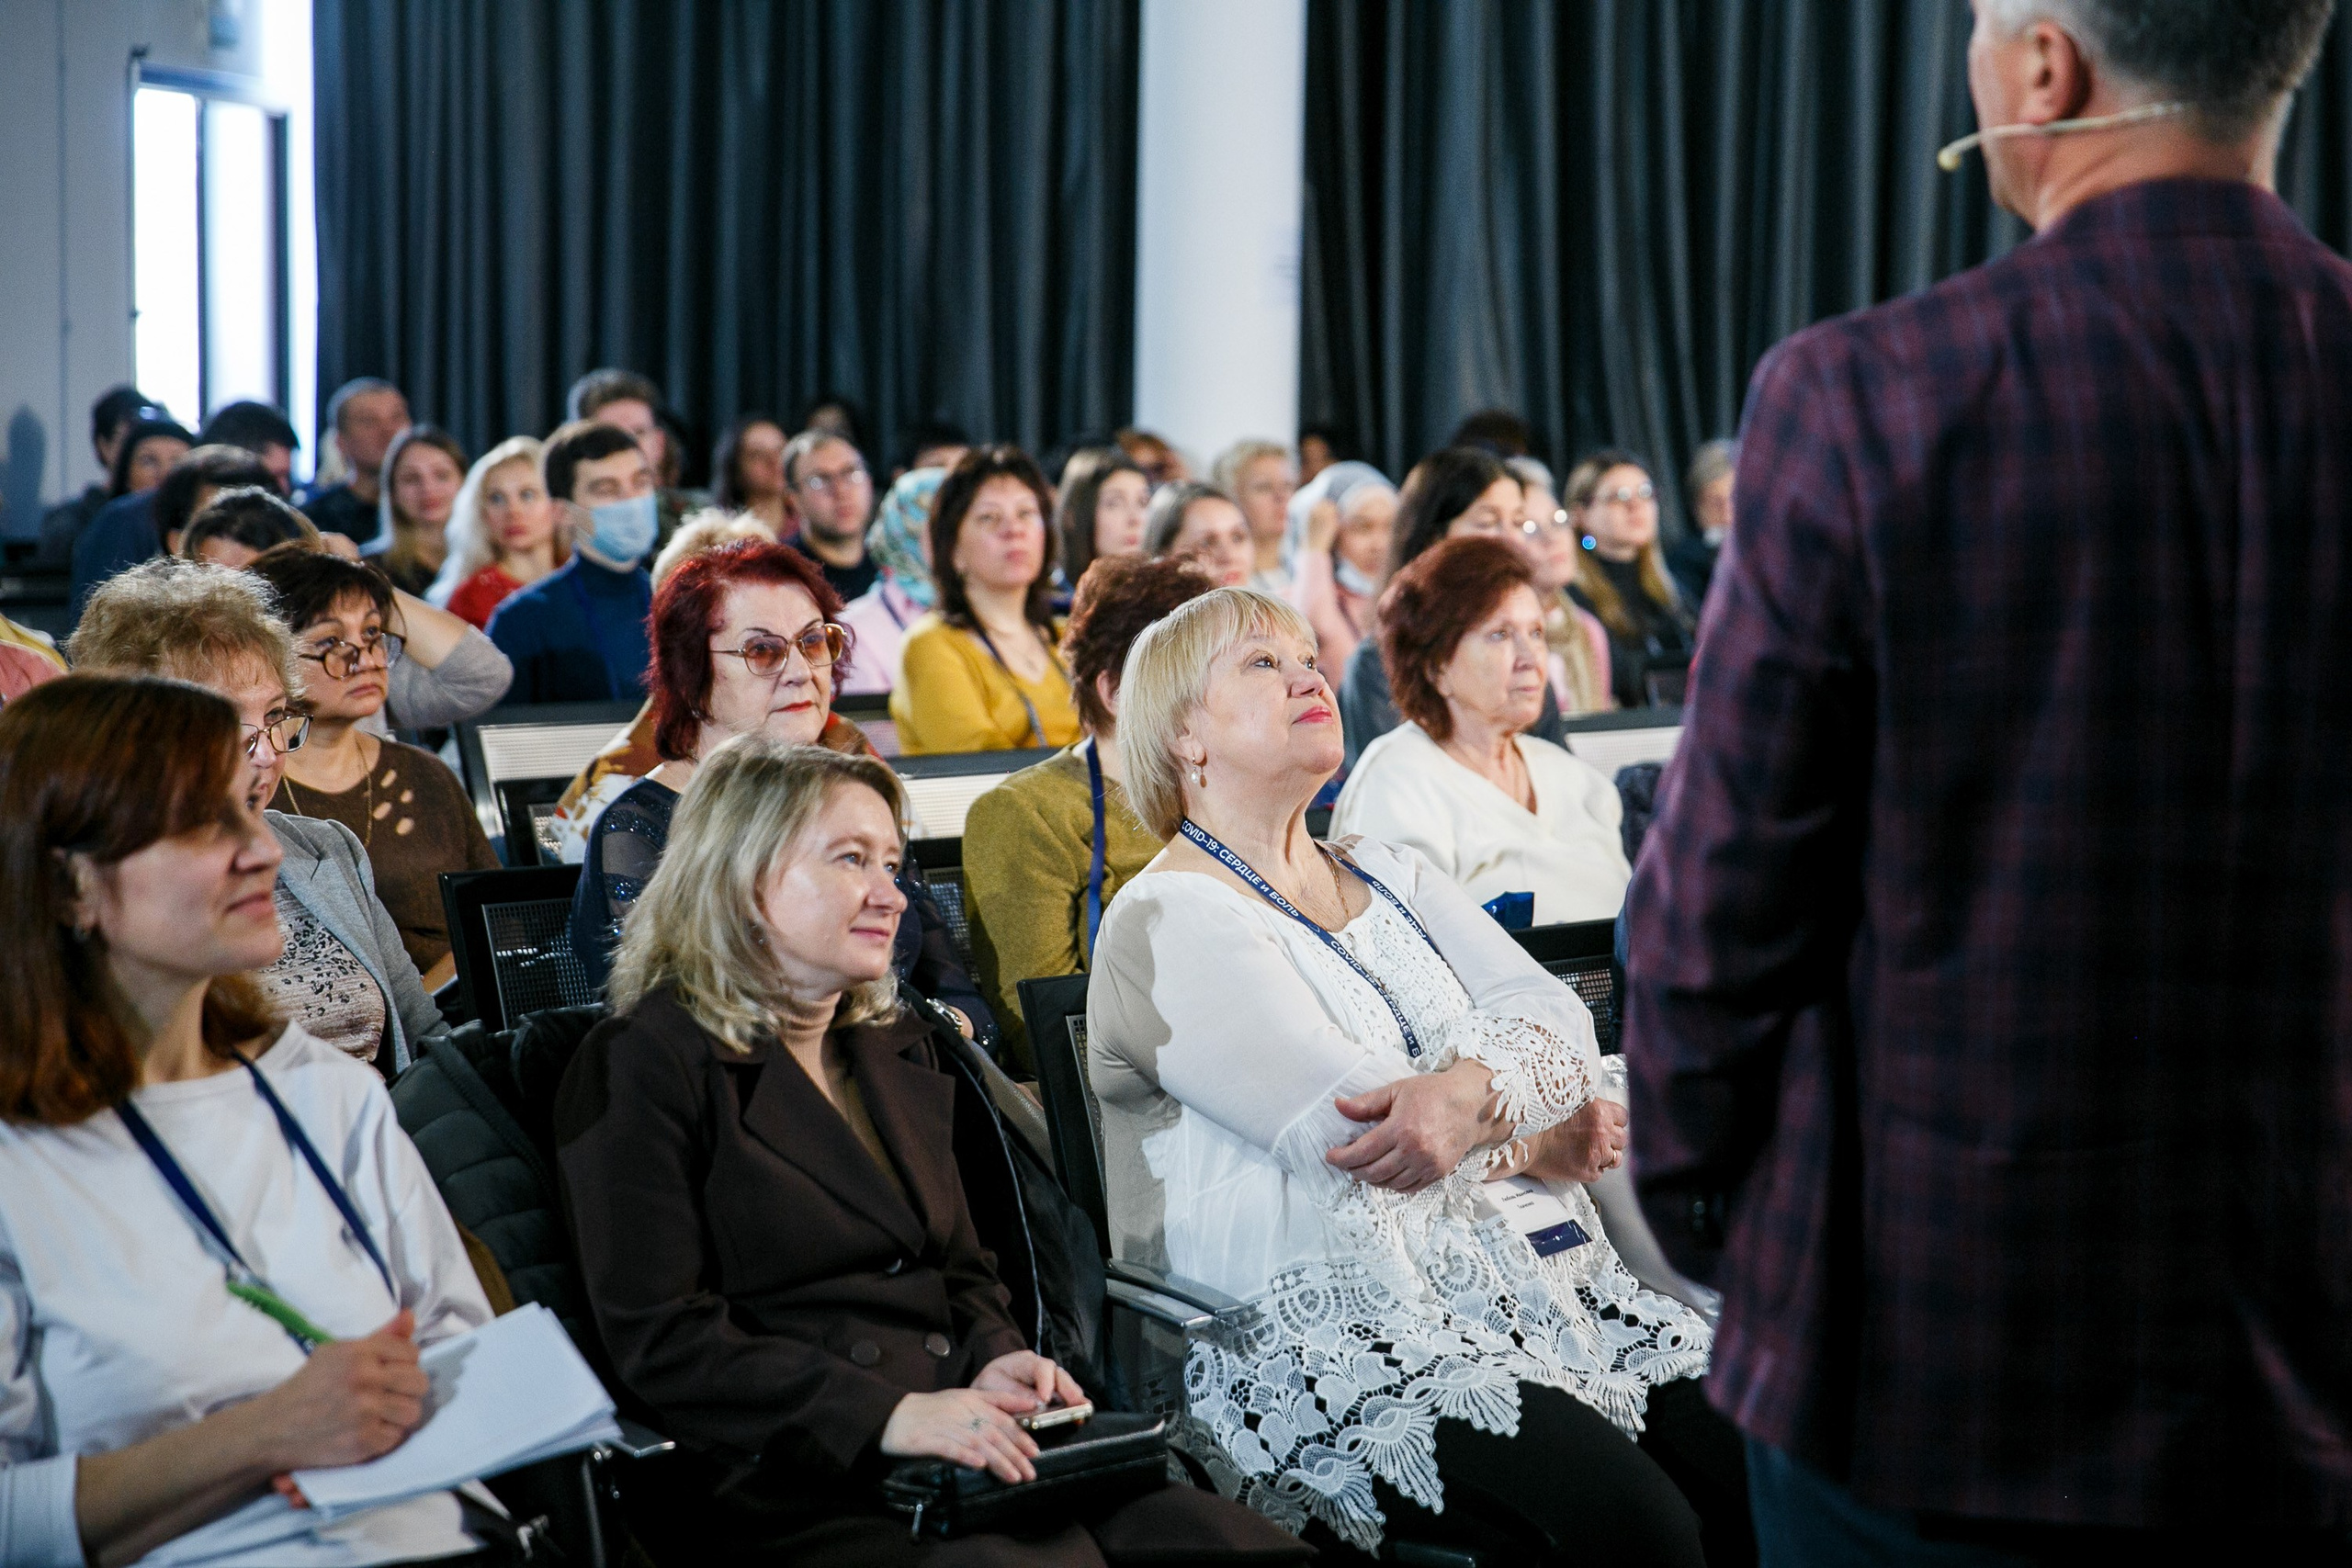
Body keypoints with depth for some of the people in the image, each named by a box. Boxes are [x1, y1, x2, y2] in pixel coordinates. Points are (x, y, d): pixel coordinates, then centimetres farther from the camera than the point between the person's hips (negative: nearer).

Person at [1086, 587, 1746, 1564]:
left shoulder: (1387, 876, 19)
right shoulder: (1166, 924, -4)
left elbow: (1557, 1019, 3)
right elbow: (1355, 1136, -15)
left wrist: (1471, 1089, -19)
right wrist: (1539, 1138, -2)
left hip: (1522, 1272, 7)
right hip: (1329, 1327, -7)